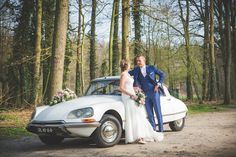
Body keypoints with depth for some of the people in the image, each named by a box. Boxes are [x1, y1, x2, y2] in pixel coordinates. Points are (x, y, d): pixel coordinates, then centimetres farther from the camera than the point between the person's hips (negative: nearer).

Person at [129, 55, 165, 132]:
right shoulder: (136, 70, 8)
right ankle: (153, 130, 12)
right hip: (145, 94, 3)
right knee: (149, 113, 4)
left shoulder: (151, 68, 2)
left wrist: (158, 84, -5)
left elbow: (162, 74, 6)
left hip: (154, 92, -3)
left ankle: (161, 130, 6)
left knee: (158, 111, 0)